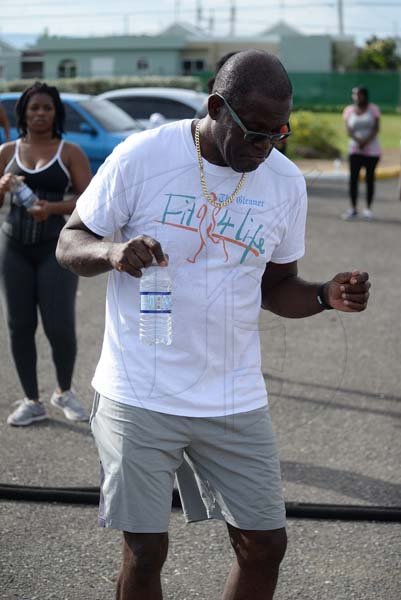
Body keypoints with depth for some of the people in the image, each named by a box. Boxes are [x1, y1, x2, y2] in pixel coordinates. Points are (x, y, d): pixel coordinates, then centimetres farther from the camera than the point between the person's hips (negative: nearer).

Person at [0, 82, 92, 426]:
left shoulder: (70, 153, -1)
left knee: (59, 326, -6)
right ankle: (32, 402, 16)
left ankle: (64, 392, 20)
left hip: (56, 247, -3)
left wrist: (52, 208, -21)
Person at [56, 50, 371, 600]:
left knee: (265, 545, 8)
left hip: (235, 402, 4)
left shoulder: (286, 183, 2)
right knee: (145, 552, 4)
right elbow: (69, 244, -2)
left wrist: (327, 296, -10)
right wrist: (112, 251, -25)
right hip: (140, 398, -3)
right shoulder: (142, 157, -10)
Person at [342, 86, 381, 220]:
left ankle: (368, 209, 10)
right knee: (353, 178, -8)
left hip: (372, 150, -1)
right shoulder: (349, 110, 5)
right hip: (355, 150, 1)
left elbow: (376, 128, -6)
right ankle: (353, 209, -4)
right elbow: (348, 130, -3)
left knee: (370, 179, 4)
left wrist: (366, 141, -20)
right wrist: (358, 141, -20)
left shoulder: (373, 109, 1)